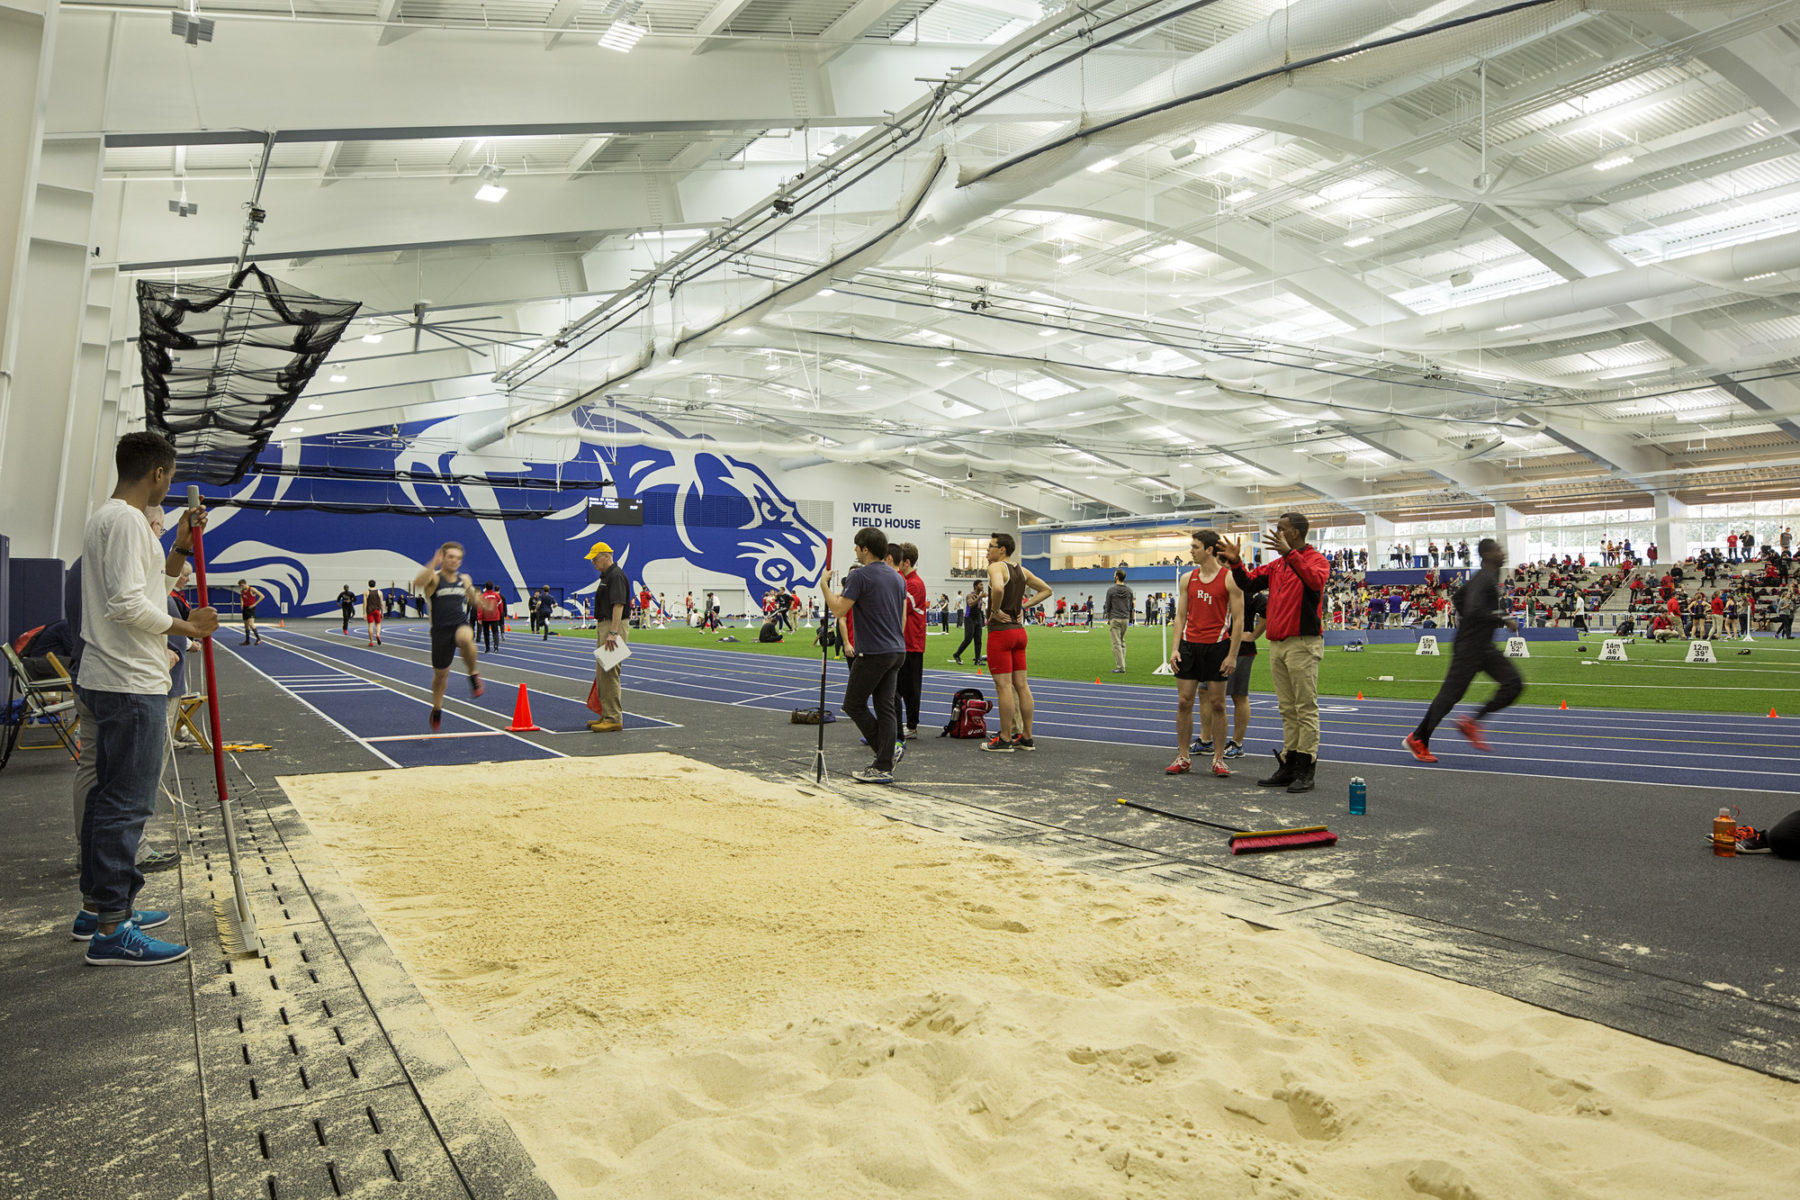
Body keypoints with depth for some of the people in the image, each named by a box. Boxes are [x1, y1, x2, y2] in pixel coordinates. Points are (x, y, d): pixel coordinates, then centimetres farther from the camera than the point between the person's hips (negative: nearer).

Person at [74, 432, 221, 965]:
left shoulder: (110, 518, 17)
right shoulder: (126, 520, -15)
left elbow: (150, 586, 24)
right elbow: (127, 604, -24)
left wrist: (180, 548, 14)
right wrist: (186, 627, -14)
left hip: (108, 681, 11)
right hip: (131, 685, -11)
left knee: (108, 796, 17)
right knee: (127, 803, -6)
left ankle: (96, 908, 28)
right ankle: (111, 931, 0)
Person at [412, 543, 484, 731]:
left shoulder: (465, 580, 11)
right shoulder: (434, 578, -1)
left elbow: (474, 601, 28)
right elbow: (418, 582, -24)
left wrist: (473, 594, 5)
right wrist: (433, 564, -31)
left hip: (461, 626, 1)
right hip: (441, 631, -1)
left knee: (465, 638, -38)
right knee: (440, 674, 11)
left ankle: (473, 675, -17)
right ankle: (437, 709, 36)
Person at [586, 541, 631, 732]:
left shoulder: (616, 575, -15)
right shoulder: (606, 576, 19)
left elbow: (618, 605, -24)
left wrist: (613, 632, -31)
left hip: (614, 627, -11)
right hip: (604, 626, 11)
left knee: (609, 673, -11)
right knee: (601, 673, 14)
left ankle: (614, 718, -9)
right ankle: (606, 715, 21)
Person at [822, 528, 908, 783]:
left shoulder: (859, 576, -12)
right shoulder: (898, 578, 13)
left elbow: (838, 610, -15)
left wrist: (825, 585, -2)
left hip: (873, 653, -8)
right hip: (897, 652, 8)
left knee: (853, 705, 5)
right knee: (886, 707, 7)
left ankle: (890, 749, 2)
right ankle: (884, 767, 5)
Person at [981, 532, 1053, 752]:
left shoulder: (996, 567, -11)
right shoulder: (1022, 571, 14)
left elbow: (998, 589, -33)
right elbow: (1046, 590, 22)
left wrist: (995, 610, -17)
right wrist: (1024, 606, 14)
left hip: (1000, 630, -8)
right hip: (1019, 630, 8)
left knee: (1003, 686, -4)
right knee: (1021, 685, 10)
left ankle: (1004, 739, 0)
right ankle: (1026, 738, 15)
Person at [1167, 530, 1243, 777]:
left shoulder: (1230, 579, -5)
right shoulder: (1187, 579, 9)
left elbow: (1238, 620, -6)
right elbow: (1181, 616, 11)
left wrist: (1232, 655, -11)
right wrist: (1175, 648, 1)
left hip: (1217, 646, -4)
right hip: (1189, 646, 4)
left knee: (1217, 704, 2)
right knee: (1184, 702, 3)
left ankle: (1218, 759, 12)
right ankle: (1182, 758, 10)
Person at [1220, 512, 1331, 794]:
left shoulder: (1316, 559, -5)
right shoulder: (1277, 564, 18)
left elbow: (1315, 581, -26)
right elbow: (1249, 583, 18)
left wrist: (1290, 553, -33)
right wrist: (1235, 562, 3)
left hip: (1303, 643, -8)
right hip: (1277, 644, 8)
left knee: (1306, 708, -4)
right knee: (1287, 709, 11)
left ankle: (1306, 770, -1)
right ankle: (1288, 767, 16)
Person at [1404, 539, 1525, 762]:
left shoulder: (1490, 577, 13)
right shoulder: (1484, 579, -17)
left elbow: (1460, 596, 25)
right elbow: (1473, 611, -30)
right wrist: (1503, 620, -24)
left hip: (1484, 646, 10)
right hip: (1469, 646, -10)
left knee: (1514, 683, 0)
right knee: (1450, 694, -4)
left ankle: (1472, 724, 8)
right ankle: (1418, 740, 7)